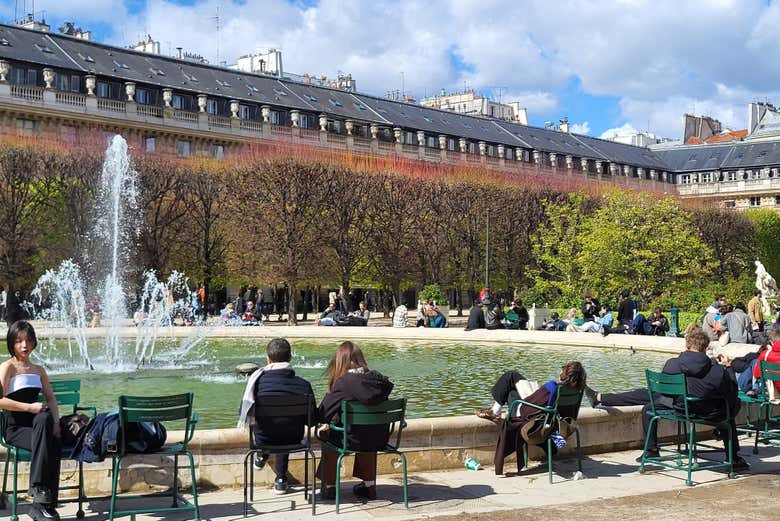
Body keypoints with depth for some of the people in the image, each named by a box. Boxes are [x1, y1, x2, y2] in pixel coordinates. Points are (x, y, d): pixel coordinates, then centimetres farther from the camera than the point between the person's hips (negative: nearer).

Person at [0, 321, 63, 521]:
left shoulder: (39, 370, 19)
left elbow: (50, 397, 15)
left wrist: (55, 420, -4)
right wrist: (29, 407, -17)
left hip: (36, 424, 4)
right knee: (50, 444, -32)